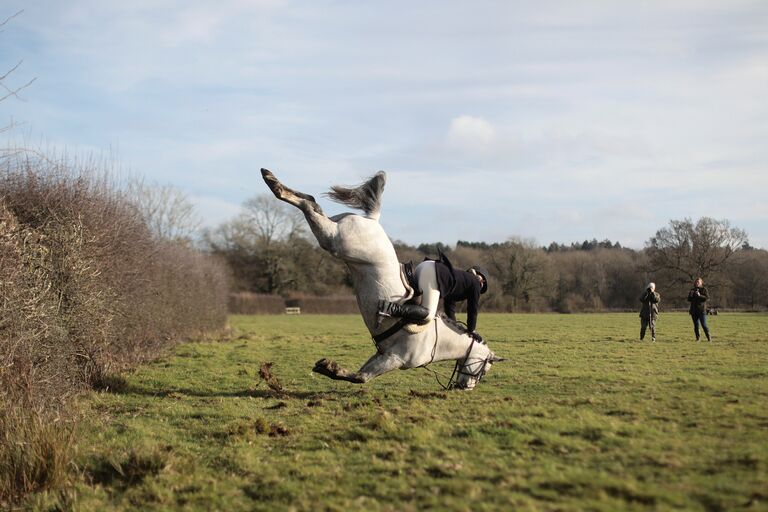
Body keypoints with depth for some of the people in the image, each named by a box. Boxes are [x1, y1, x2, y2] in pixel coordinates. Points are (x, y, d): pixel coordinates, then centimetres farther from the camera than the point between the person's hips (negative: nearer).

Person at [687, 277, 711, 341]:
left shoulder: (703, 289, 4)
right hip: (694, 310, 4)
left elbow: (707, 297, -7)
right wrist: (690, 295, -9)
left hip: (702, 310, -4)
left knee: (704, 325, -9)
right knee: (696, 325, 3)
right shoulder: (692, 290, 14)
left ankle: (709, 337, -1)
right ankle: (698, 338, 11)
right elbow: (689, 299, 10)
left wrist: (700, 295, -20)